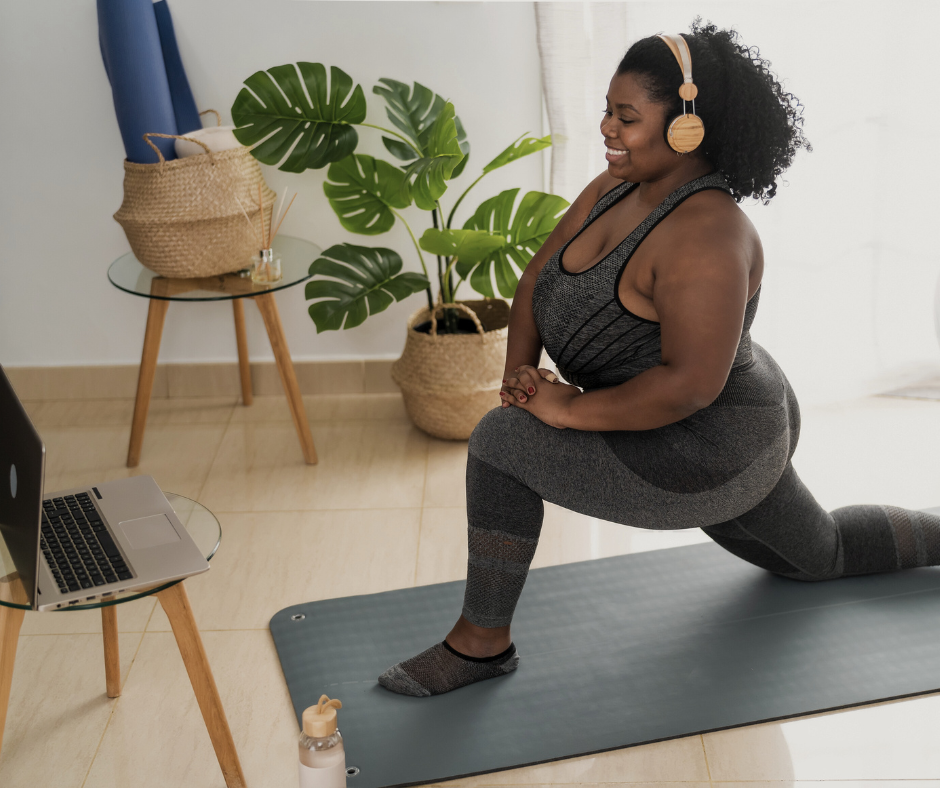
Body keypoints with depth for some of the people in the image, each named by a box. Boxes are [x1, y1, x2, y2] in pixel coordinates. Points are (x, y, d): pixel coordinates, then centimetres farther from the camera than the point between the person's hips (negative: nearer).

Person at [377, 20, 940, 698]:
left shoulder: (704, 236, -29)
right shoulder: (612, 191, -1)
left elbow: (691, 383, -33)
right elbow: (539, 277, 5)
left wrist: (572, 410, -26)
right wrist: (520, 376, -9)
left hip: (710, 450, -10)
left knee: (500, 443, -18)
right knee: (822, 554, 33)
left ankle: (482, 641, -5)